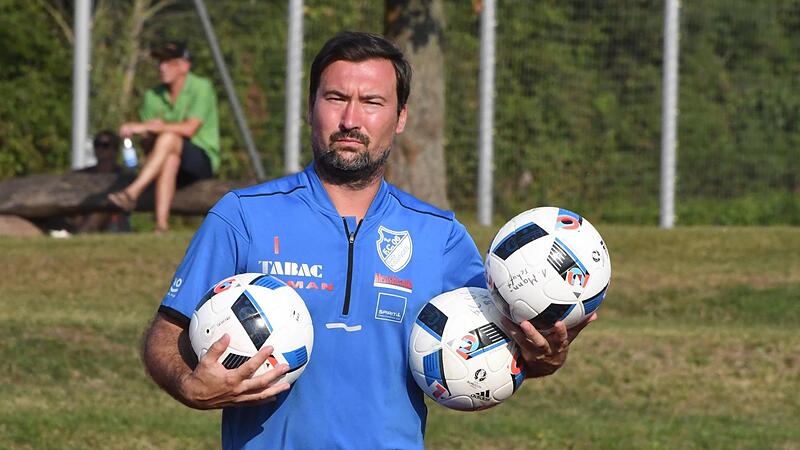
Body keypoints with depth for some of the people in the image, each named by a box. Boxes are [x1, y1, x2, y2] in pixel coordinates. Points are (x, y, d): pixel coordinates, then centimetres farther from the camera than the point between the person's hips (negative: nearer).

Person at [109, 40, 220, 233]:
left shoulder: (201, 87, -9)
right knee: (170, 159, -34)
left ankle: (132, 192, -43)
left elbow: (189, 129, -21)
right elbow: (146, 142, 7)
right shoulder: (154, 96, 7)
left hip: (203, 160, -4)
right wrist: (152, 130, -18)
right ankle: (161, 225, -44)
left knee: (168, 138, -33)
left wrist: (145, 127, -23)